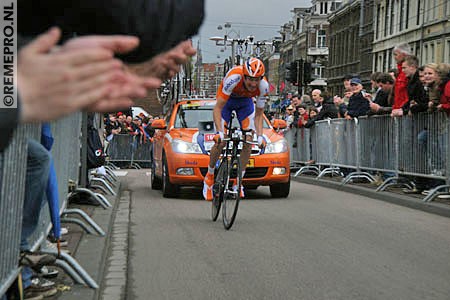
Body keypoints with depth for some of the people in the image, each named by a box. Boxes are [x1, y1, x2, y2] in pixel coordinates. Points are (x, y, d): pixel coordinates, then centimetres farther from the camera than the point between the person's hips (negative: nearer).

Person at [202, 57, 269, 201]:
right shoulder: (233, 78, -40)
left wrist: (260, 136, -29)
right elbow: (217, 108, -36)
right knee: (220, 142, -11)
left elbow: (259, 114, -17)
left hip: (245, 101, 3)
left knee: (248, 141, -10)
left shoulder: (263, 86, -30)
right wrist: (220, 132, -45)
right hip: (226, 100, -3)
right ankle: (209, 176, 13)